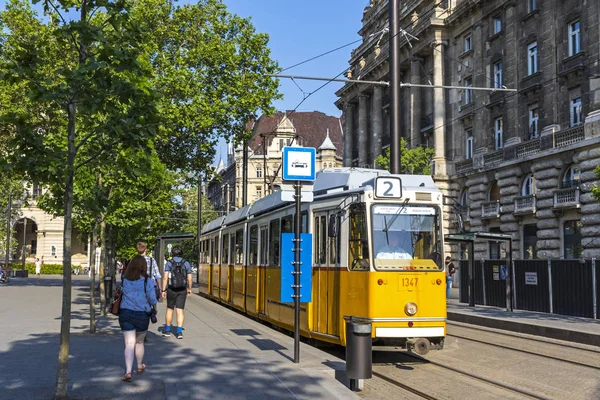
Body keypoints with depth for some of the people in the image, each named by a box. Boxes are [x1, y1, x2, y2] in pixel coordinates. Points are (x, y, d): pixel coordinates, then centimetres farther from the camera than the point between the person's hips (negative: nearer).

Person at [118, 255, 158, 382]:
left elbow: (122, 293, 6)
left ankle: (128, 371, -13)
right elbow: (152, 298, -9)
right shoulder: (146, 281, -10)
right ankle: (140, 367, 37)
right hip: (142, 315, -1)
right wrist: (154, 308, 11)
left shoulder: (125, 280, -2)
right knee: (139, 342, 19)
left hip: (125, 314, 1)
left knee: (129, 344, 1)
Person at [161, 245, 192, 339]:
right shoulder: (186, 263, 2)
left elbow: (165, 277, -10)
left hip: (171, 289, -1)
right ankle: (179, 331, -8)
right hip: (182, 290, 1)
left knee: (169, 309, 15)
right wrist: (189, 288, 17)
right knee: (180, 310, 1)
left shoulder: (169, 263, -3)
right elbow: (189, 278, 2)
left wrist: (163, 290, -7)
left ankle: (167, 330, 25)